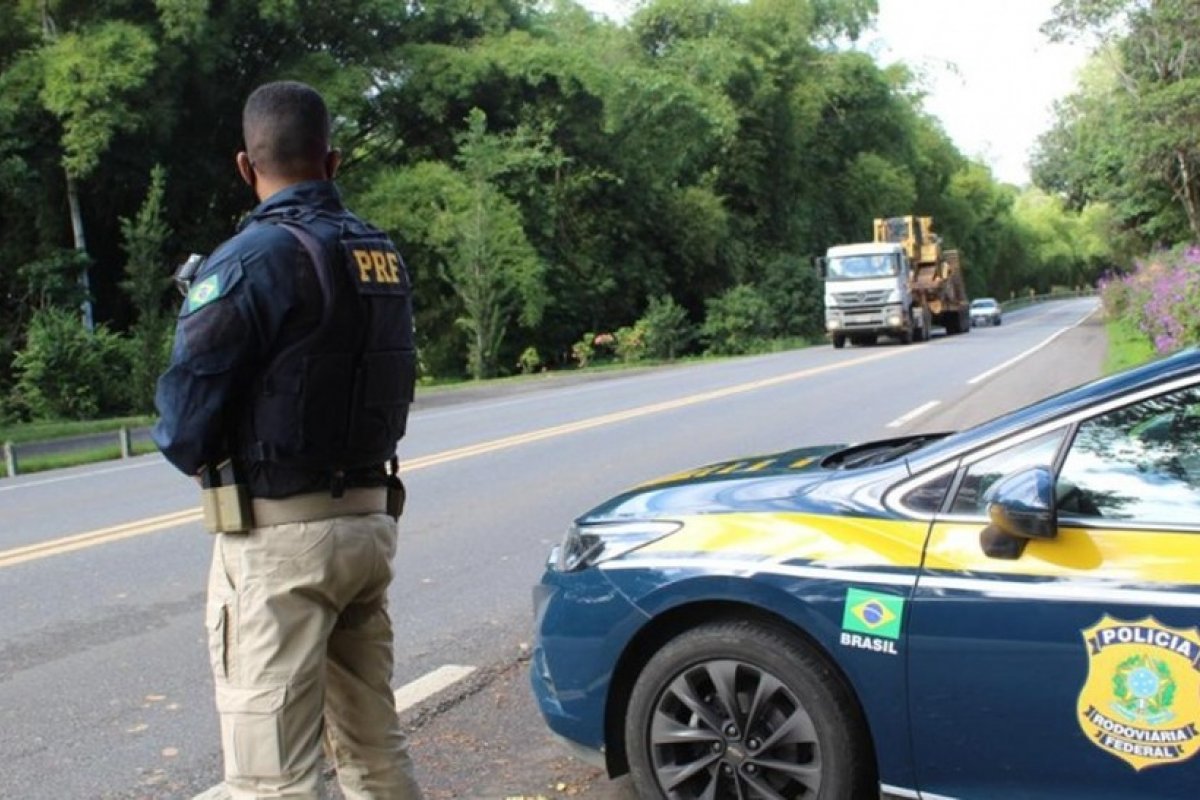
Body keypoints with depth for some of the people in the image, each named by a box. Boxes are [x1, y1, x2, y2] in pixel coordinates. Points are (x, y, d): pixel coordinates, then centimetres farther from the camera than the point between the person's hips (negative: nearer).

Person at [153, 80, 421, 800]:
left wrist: (201, 458, 6)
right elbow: (386, 387, 9)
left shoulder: (253, 259, -14)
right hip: (370, 519, 7)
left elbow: (186, 420, -14)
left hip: (278, 535, -7)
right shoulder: (383, 255, 8)